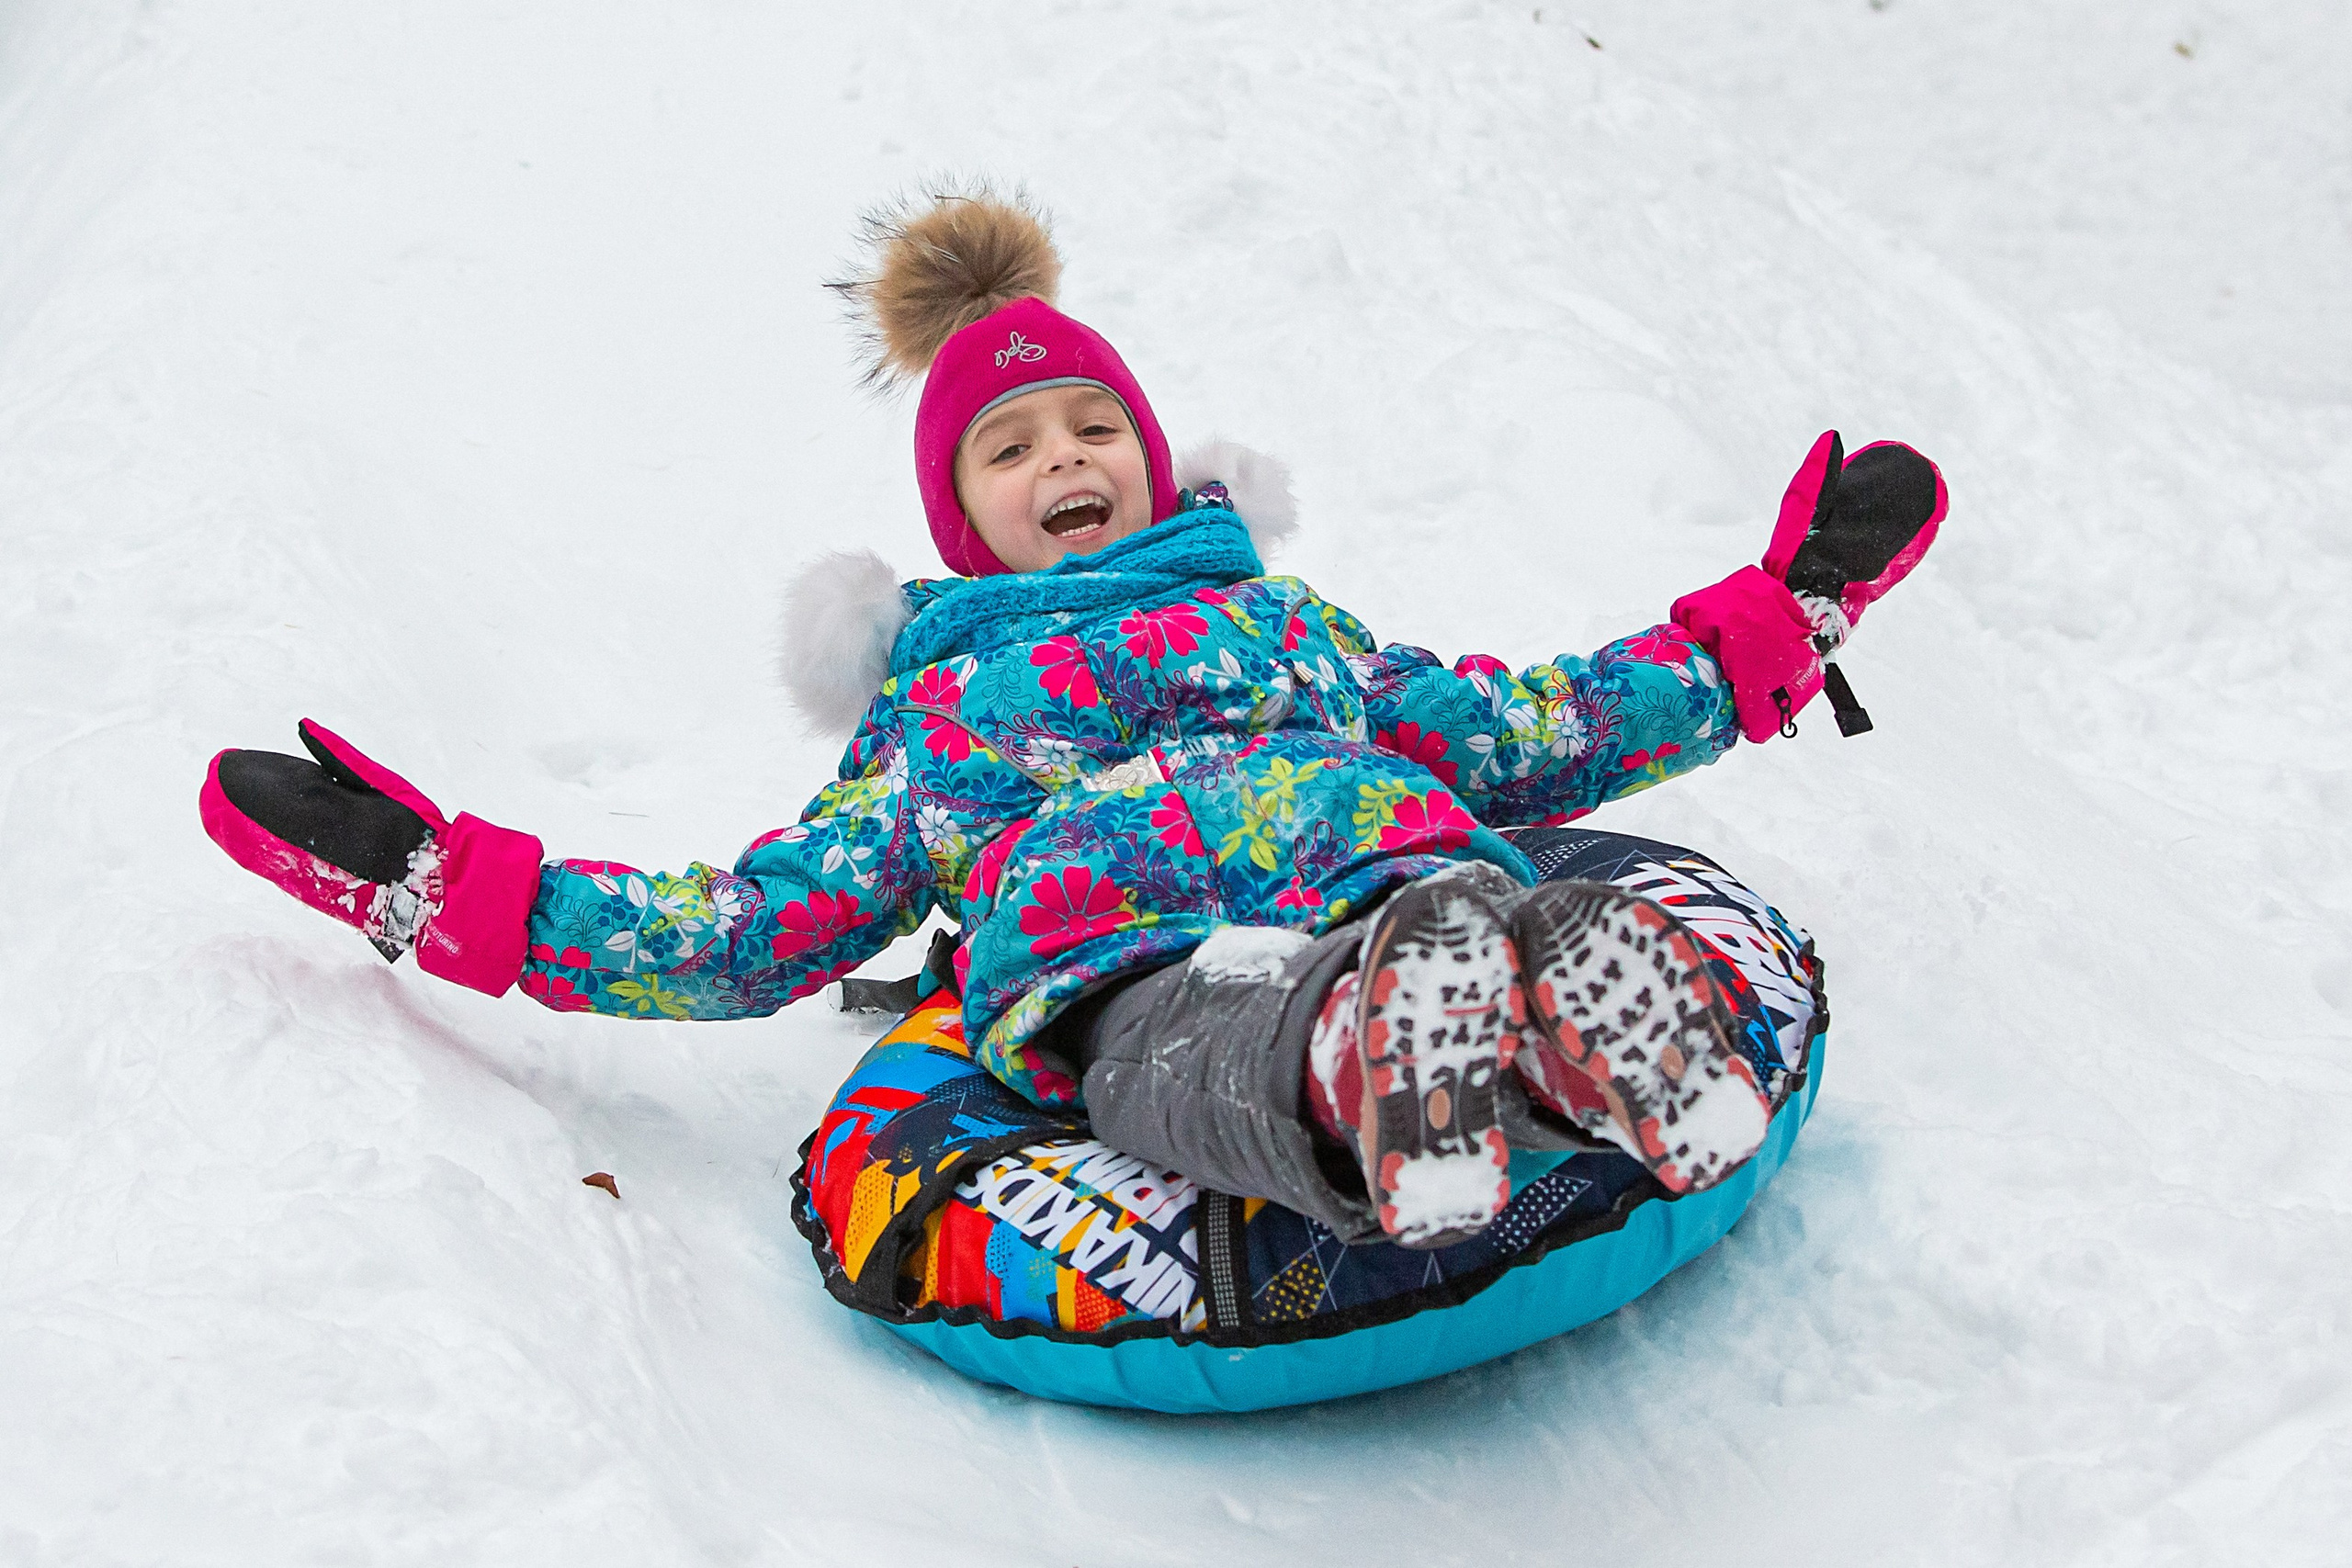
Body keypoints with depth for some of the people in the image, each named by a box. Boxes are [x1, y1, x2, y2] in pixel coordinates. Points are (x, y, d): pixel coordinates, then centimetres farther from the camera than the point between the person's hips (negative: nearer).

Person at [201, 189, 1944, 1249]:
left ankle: (1573, 1028, -70)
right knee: (1245, 1050, -44)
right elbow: (736, 933, 28)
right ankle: (1376, 1087, -75)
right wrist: (440, 883, 21)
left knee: (1458, 897, -40)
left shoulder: (1286, 618, 39)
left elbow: (1530, 735, 35)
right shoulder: (929, 717, 35)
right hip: (1116, 976, -2)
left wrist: (1774, 619, 31)